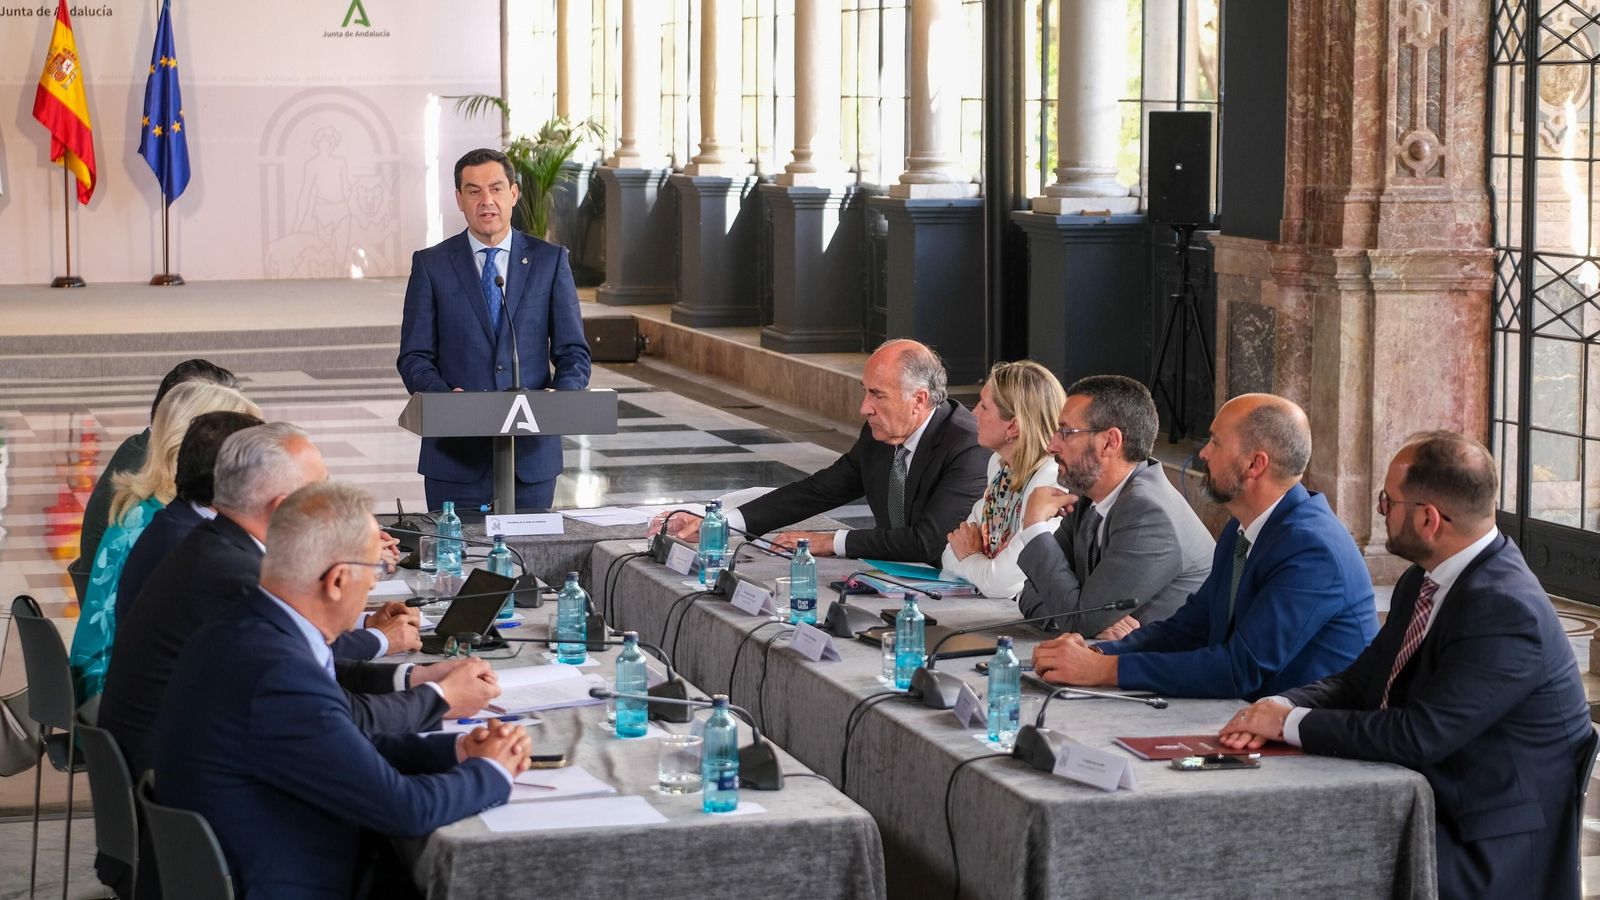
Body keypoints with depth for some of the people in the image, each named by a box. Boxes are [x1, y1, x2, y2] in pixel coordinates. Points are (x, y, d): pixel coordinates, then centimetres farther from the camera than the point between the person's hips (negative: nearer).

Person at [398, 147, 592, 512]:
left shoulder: (550, 261, 6)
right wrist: (443, 396, -19)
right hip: (456, 457, -1)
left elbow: (573, 353, 6)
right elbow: (415, 358, 2)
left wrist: (560, 400, -14)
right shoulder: (431, 265, 4)